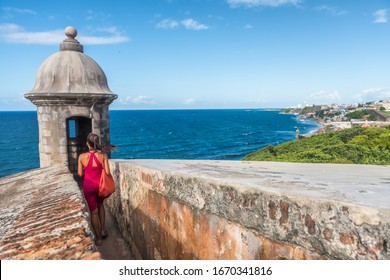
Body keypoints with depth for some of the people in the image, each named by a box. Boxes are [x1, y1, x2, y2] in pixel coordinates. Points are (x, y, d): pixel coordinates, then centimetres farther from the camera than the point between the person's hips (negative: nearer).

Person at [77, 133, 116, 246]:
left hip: (88, 186, -1)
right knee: (100, 205, 28)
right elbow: (107, 172, -15)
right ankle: (103, 230, 30)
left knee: (93, 211, 11)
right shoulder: (103, 155, -14)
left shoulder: (82, 156, -13)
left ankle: (98, 238, 20)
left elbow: (80, 173, -6)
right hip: (100, 184, 1)